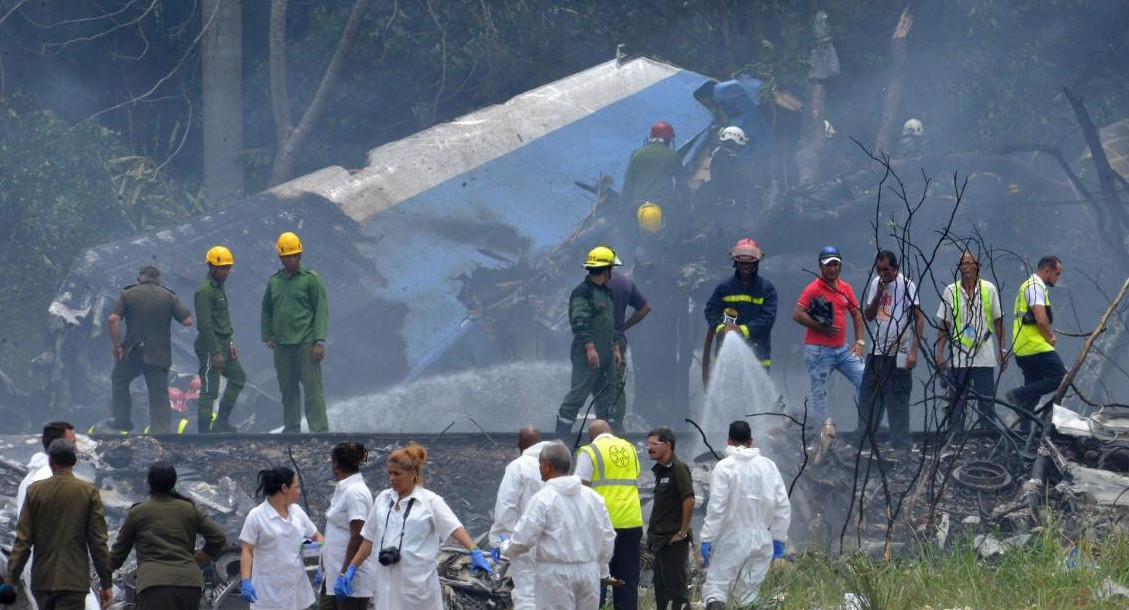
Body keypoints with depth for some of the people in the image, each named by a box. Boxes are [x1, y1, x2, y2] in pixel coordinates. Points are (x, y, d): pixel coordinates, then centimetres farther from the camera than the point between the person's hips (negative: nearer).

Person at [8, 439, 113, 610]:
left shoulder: (34, 491, 1)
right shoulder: (89, 492, -4)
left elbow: (23, 541, -1)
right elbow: (98, 541, -4)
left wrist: (11, 580, 4)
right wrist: (106, 583, 3)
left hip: (42, 581, 3)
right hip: (73, 580, -3)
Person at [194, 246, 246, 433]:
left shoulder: (219, 288, 15)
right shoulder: (205, 291, -17)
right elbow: (205, 324, -22)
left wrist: (230, 343, 16)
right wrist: (215, 353, -22)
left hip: (223, 343, 10)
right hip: (210, 346, -10)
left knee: (238, 378, 18)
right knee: (209, 390, -7)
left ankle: (221, 422, 23)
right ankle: (204, 431, -5)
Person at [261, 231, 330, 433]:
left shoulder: (311, 279, -1)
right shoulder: (274, 282, 13)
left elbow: (321, 311, -4)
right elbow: (266, 311, 23)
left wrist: (319, 341, -12)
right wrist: (267, 336, 11)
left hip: (306, 343, -5)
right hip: (281, 345, 5)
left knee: (313, 387, -8)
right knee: (287, 389, 9)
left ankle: (319, 429, -9)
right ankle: (291, 428, 18)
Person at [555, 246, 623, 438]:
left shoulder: (606, 292, 19)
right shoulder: (583, 292, -12)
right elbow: (579, 322, -21)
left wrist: (615, 349, 24)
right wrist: (590, 347, -26)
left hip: (606, 354, 9)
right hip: (588, 353, -9)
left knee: (606, 396, 12)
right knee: (578, 393, -9)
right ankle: (561, 438, -8)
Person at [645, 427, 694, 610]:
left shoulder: (678, 469, -13)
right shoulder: (660, 470, 15)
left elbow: (689, 500, -21)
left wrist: (682, 532, -19)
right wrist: (652, 528, 16)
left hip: (674, 541, -10)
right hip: (660, 540, 10)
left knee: (677, 588, -8)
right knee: (660, 587, 13)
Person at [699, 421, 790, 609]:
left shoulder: (724, 467, -8)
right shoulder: (768, 466, 5)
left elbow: (716, 507, -13)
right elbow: (783, 506, 5)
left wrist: (707, 539, -8)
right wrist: (778, 538, 13)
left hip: (731, 540, -4)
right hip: (761, 541, 4)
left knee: (715, 587, -2)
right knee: (749, 593, 10)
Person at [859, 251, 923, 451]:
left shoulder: (906, 286, -8)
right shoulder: (875, 284, 11)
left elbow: (919, 319, -9)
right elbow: (868, 316, 13)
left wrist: (914, 352, -15)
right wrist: (878, 294, -4)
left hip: (898, 354, -6)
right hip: (876, 352, 6)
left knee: (898, 403, -4)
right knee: (868, 399, 8)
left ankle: (901, 446, 0)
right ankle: (864, 444, 14)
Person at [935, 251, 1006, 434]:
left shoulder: (989, 289, 5)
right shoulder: (951, 291, 3)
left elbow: (998, 321, 11)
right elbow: (943, 325, 6)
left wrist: (1002, 349, 7)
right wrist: (940, 353, 0)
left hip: (984, 357, 0)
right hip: (958, 358, 0)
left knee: (986, 402, 2)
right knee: (956, 403, 0)